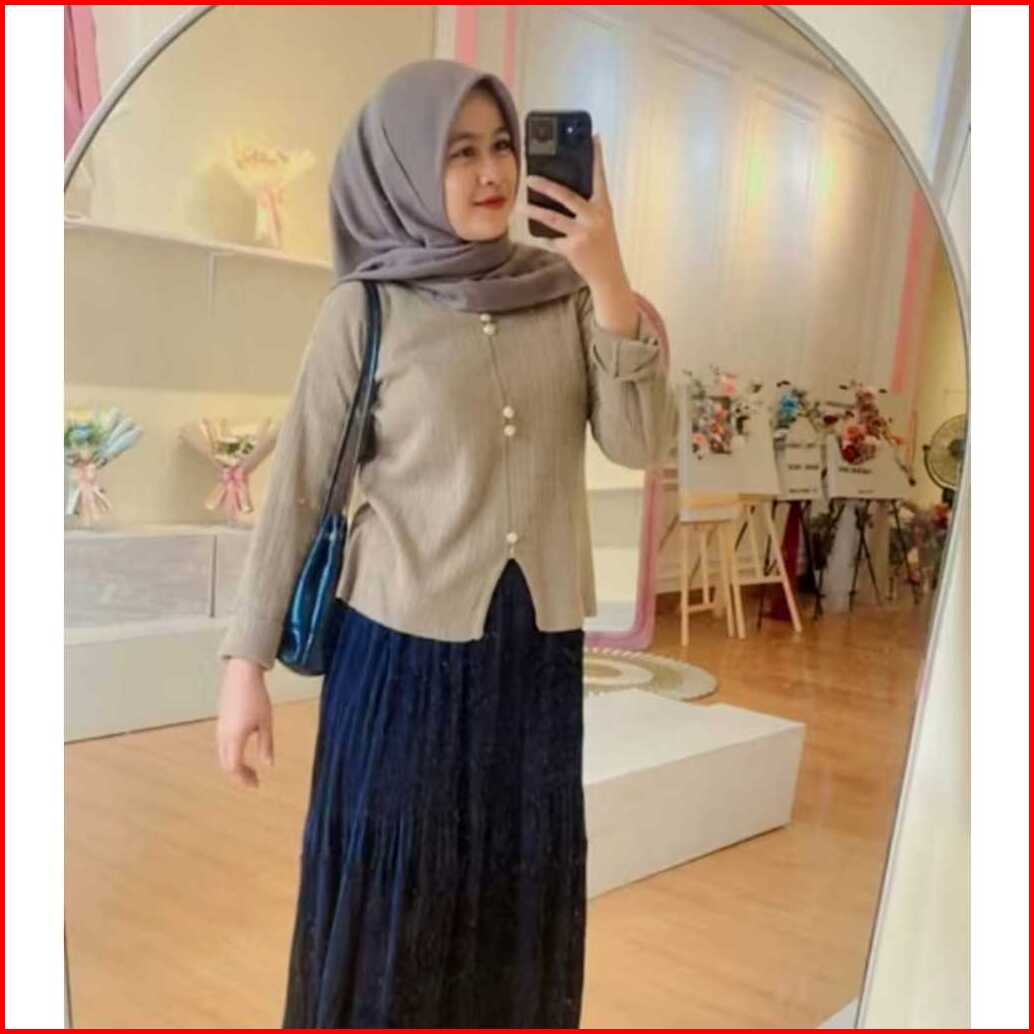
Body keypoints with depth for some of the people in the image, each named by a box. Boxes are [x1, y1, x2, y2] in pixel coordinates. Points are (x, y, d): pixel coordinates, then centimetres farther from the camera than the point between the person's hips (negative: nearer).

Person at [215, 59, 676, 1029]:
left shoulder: (563, 291, 3)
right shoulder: (364, 311, -6)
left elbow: (641, 441, -7)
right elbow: (296, 486, -4)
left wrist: (609, 281, -18)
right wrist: (245, 660, -4)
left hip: (537, 644, 3)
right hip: (406, 642, -3)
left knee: (522, 888, 16)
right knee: (387, 893, 9)